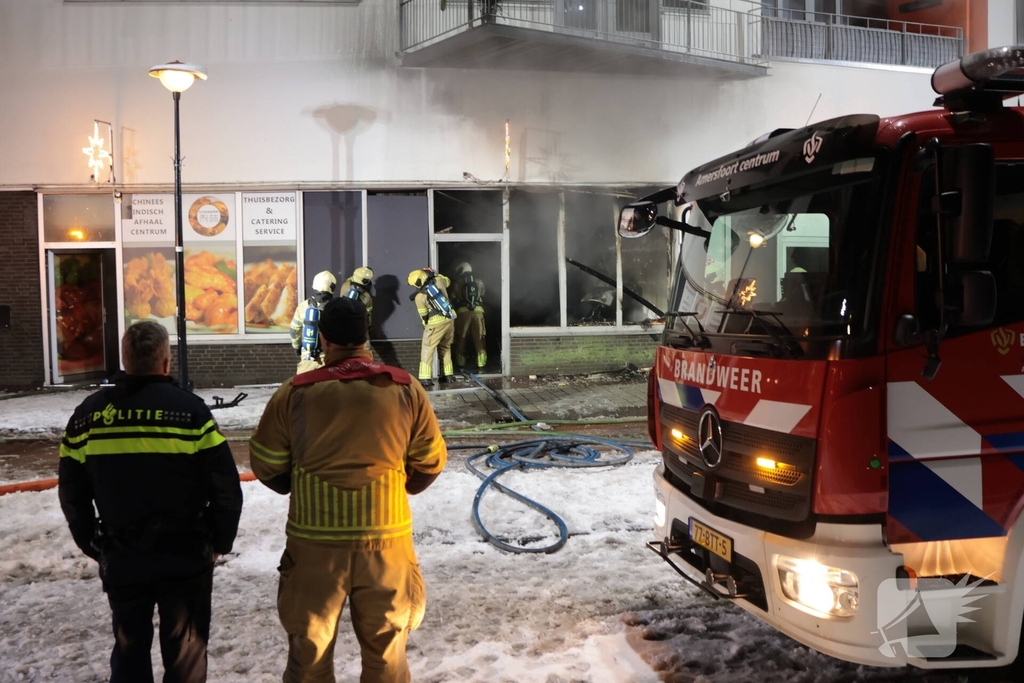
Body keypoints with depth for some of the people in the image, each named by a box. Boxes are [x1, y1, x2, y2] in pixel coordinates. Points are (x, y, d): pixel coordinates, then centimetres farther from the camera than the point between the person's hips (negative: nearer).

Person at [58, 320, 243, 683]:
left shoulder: (88, 414, 0)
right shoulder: (190, 410, -13)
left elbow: (72, 492, 7)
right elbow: (226, 488, -13)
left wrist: (92, 544, 19)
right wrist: (220, 541, 2)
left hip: (120, 558, 4)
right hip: (185, 557, -3)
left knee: (129, 650, 21)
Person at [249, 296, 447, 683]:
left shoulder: (297, 391, -5)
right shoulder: (406, 389, -3)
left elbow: (266, 464, 3)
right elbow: (430, 462, 4)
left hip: (314, 539, 0)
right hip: (386, 538, 1)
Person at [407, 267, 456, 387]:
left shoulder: (419, 297, -12)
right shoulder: (438, 281, -3)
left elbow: (424, 316, -2)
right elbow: (448, 281, 23)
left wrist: (426, 326, 17)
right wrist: (434, 274, 27)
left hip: (436, 323, -6)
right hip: (450, 319, 6)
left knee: (427, 350, 2)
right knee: (445, 348, 20)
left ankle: (425, 378, -6)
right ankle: (447, 374, 22)